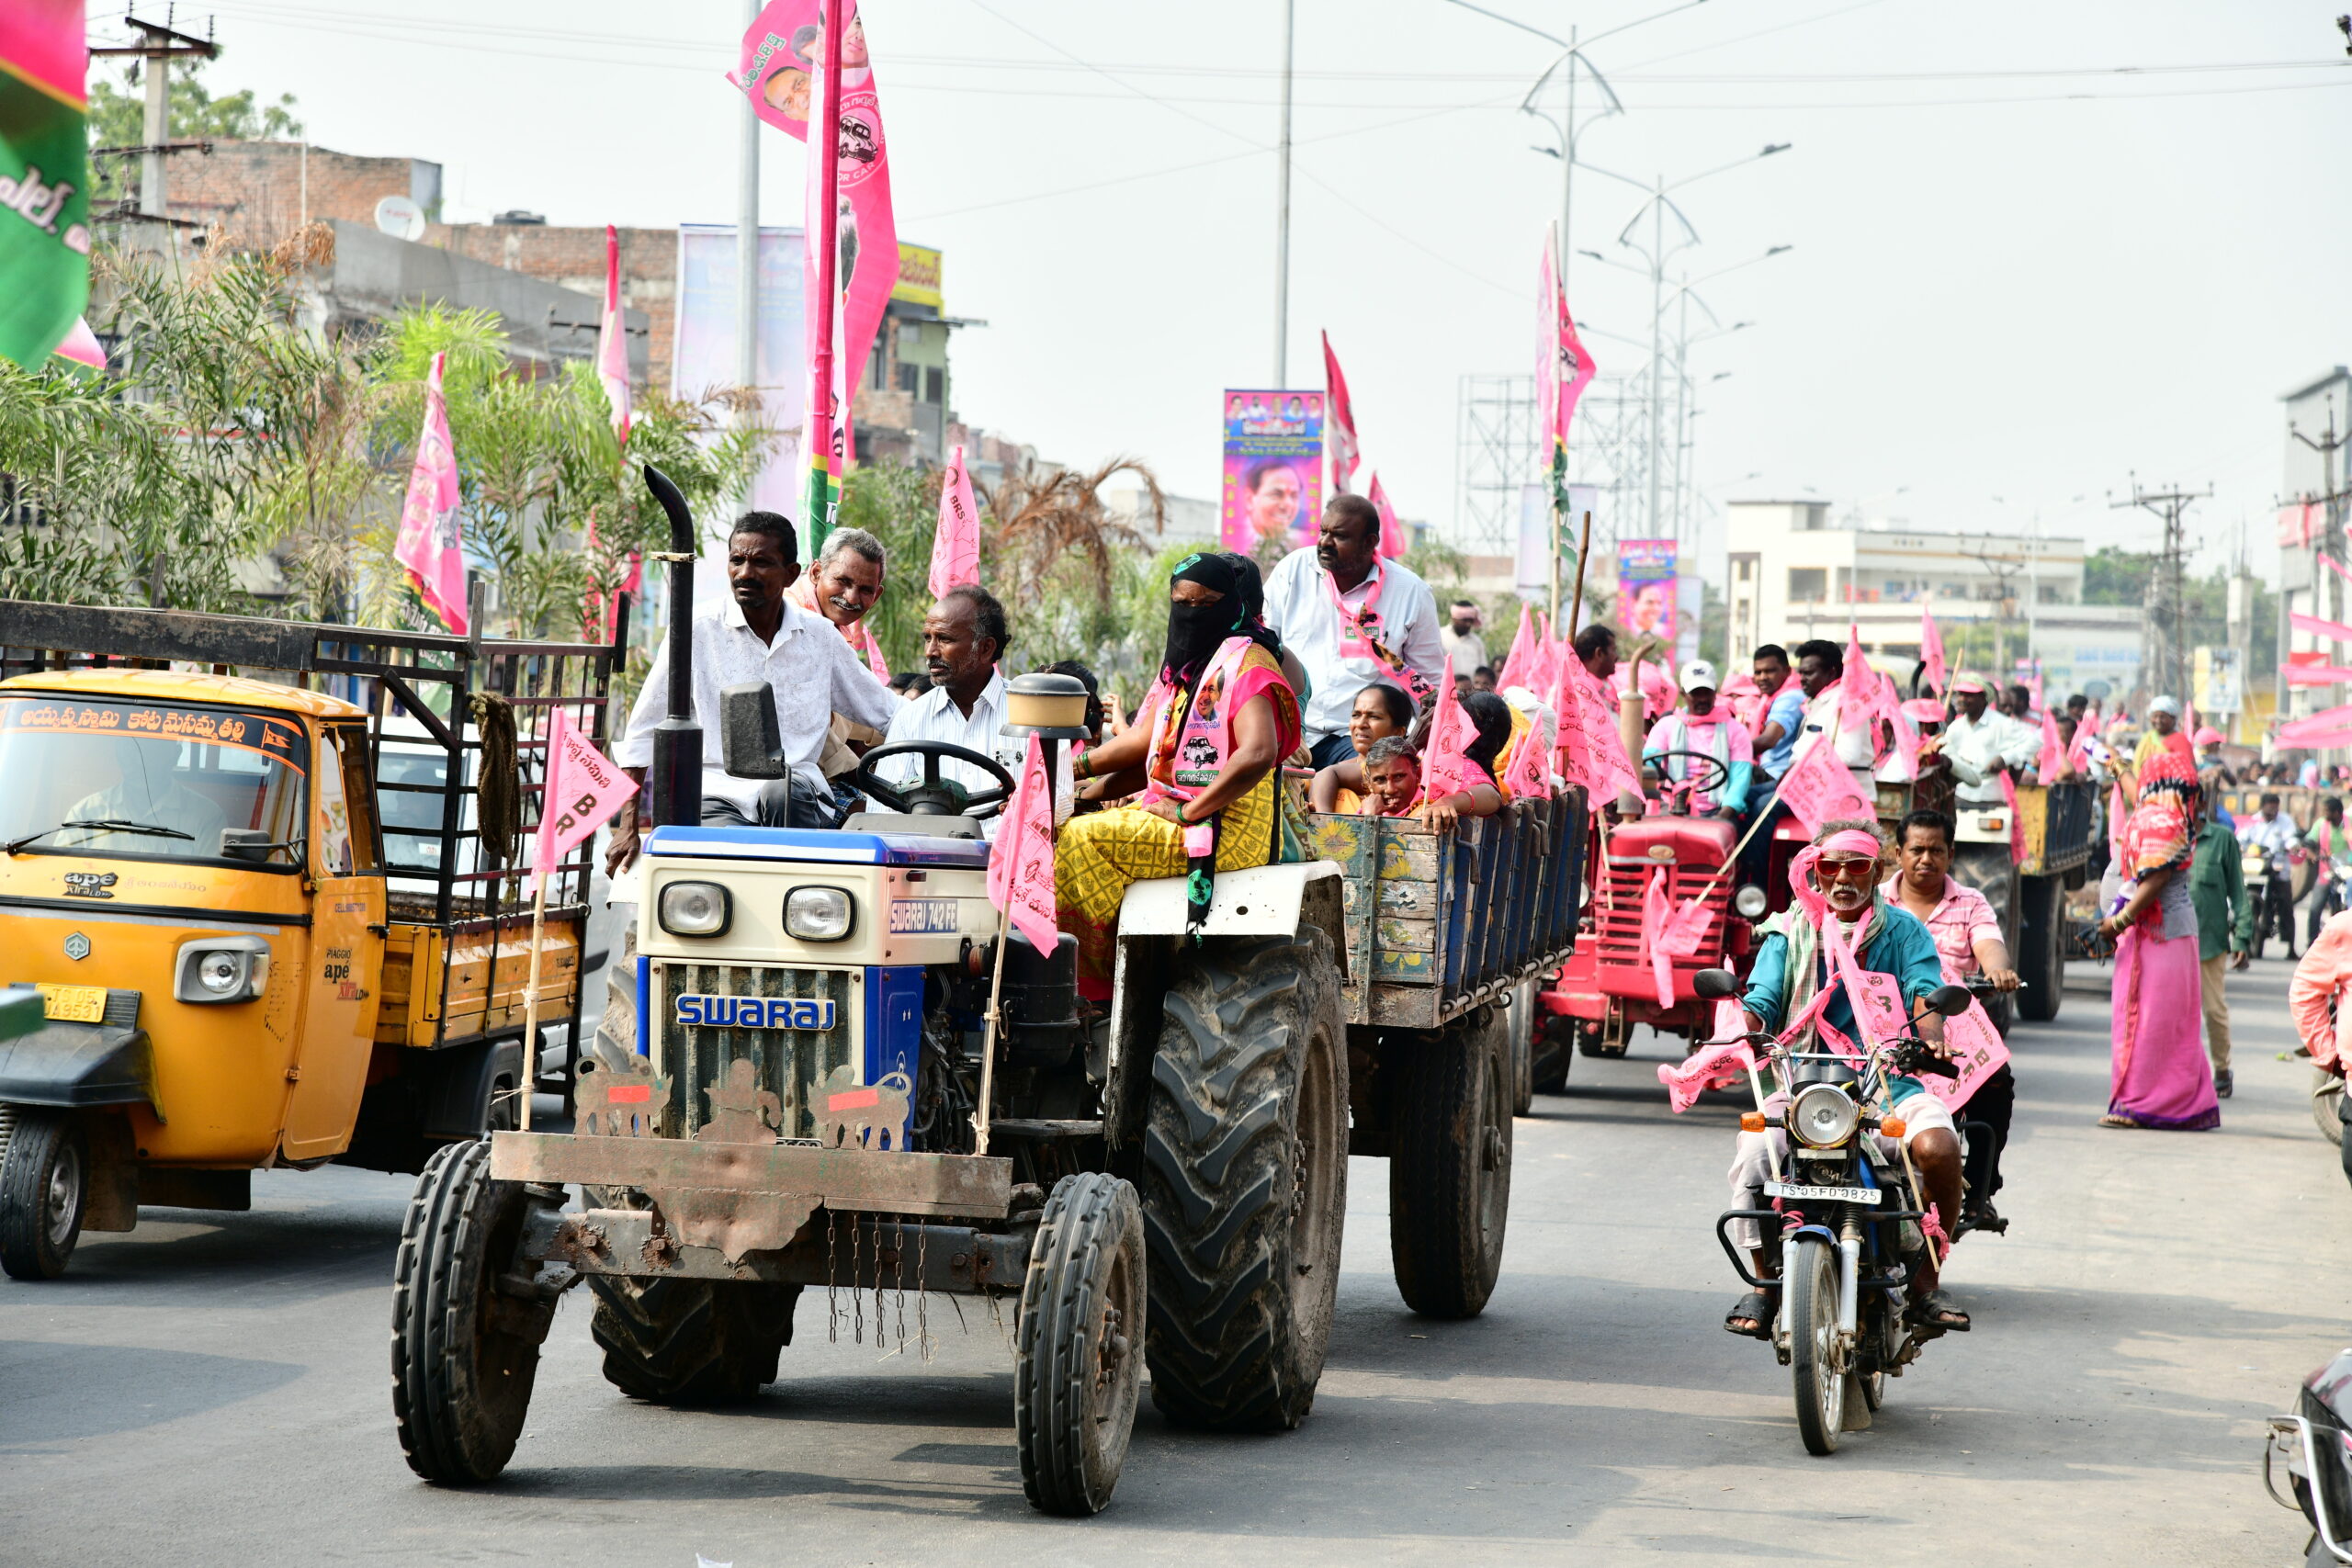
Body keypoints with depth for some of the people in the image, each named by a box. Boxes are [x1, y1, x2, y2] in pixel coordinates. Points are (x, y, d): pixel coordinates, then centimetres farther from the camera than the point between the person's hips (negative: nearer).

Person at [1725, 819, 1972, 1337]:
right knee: (1752, 1155, -28)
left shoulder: (1904, 931, 11)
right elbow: (1761, 1001, 3)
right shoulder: (1789, 934, 13)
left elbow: (1926, 993, -3)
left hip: (1889, 1081, 0)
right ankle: (1764, 1282, -8)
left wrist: (1930, 1037, -26)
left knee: (1938, 1147, -30)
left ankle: (1926, 1282, -11)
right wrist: (1742, 1032, -21)